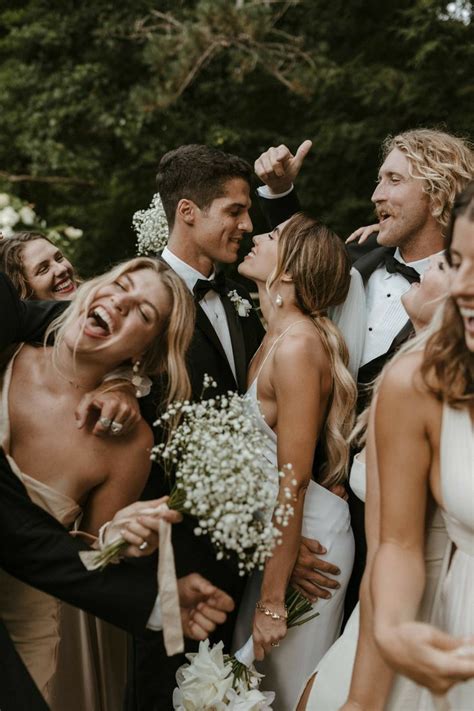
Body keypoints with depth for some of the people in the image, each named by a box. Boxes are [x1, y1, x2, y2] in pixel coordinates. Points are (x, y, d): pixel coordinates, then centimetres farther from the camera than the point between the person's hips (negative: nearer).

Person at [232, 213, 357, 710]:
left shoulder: (298, 344, -22)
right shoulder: (275, 337, 6)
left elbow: (293, 480, -23)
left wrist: (272, 599, -20)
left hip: (305, 536, -8)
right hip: (269, 528, 8)